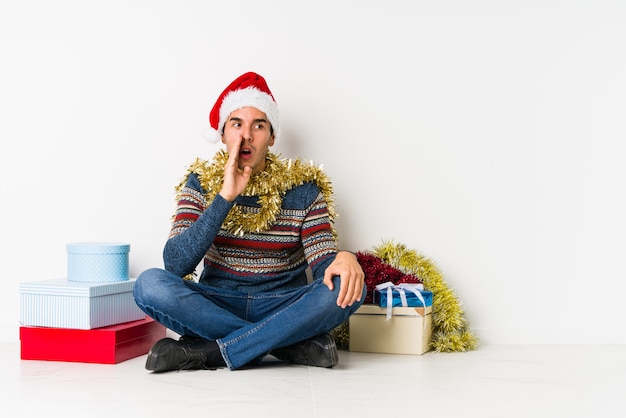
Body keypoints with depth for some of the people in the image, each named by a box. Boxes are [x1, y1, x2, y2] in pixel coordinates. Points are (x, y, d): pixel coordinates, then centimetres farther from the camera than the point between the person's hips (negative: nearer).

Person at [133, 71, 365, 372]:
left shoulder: (302, 188, 0)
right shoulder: (202, 182, 0)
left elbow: (322, 261, -8)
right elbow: (175, 264, -13)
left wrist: (343, 259, -33)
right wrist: (226, 197, -22)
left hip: (283, 308, 0)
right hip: (216, 306, 0)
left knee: (346, 288, -28)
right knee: (150, 284, -27)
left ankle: (207, 353, -24)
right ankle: (292, 343, -23)